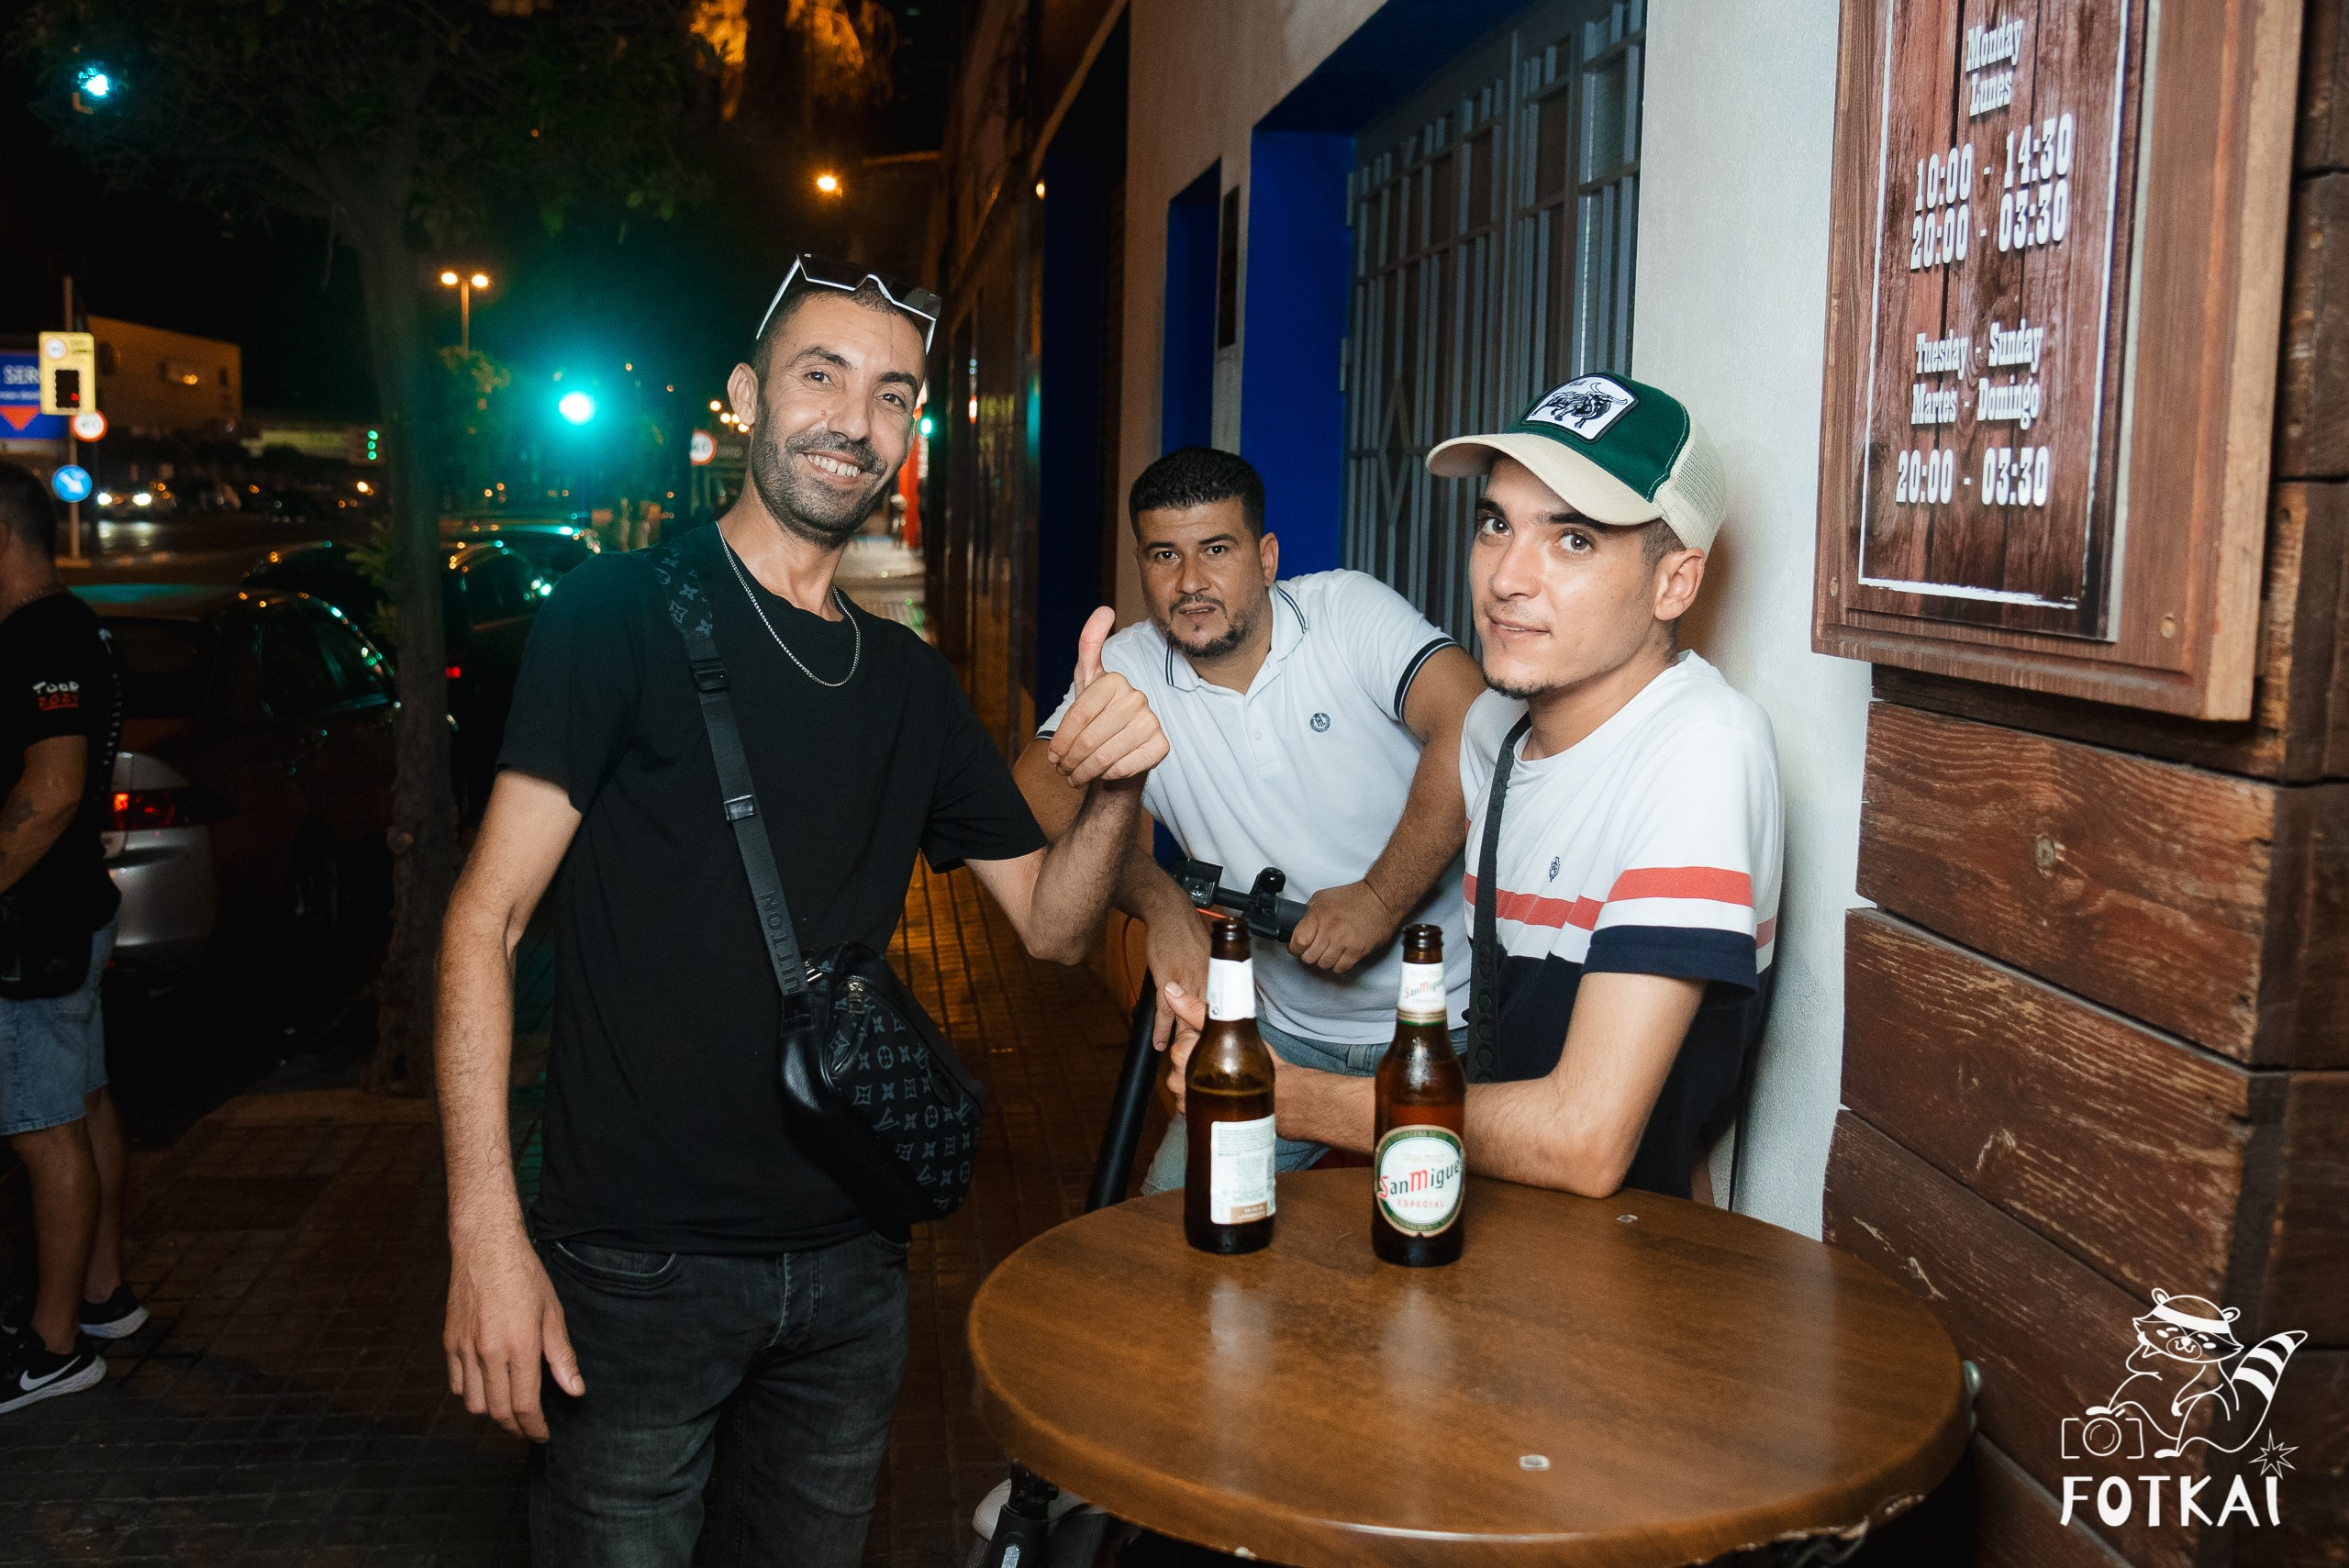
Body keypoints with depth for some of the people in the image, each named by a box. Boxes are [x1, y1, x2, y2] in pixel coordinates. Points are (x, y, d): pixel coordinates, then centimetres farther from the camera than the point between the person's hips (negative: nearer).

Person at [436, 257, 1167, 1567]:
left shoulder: (911, 683, 8)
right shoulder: (626, 614, -8)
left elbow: (1052, 925, 9)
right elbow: (488, 921, -11)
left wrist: (1114, 795, -12)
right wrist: (487, 1231, -19)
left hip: (850, 1264, 6)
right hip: (636, 1263, -5)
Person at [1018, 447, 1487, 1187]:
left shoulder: (1350, 610, -8)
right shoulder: (1128, 671, -1)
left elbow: (1472, 729, -22)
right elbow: (1041, 794, -14)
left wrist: (1381, 898, -25)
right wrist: (1162, 904, -28)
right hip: (1288, 1032, 3)